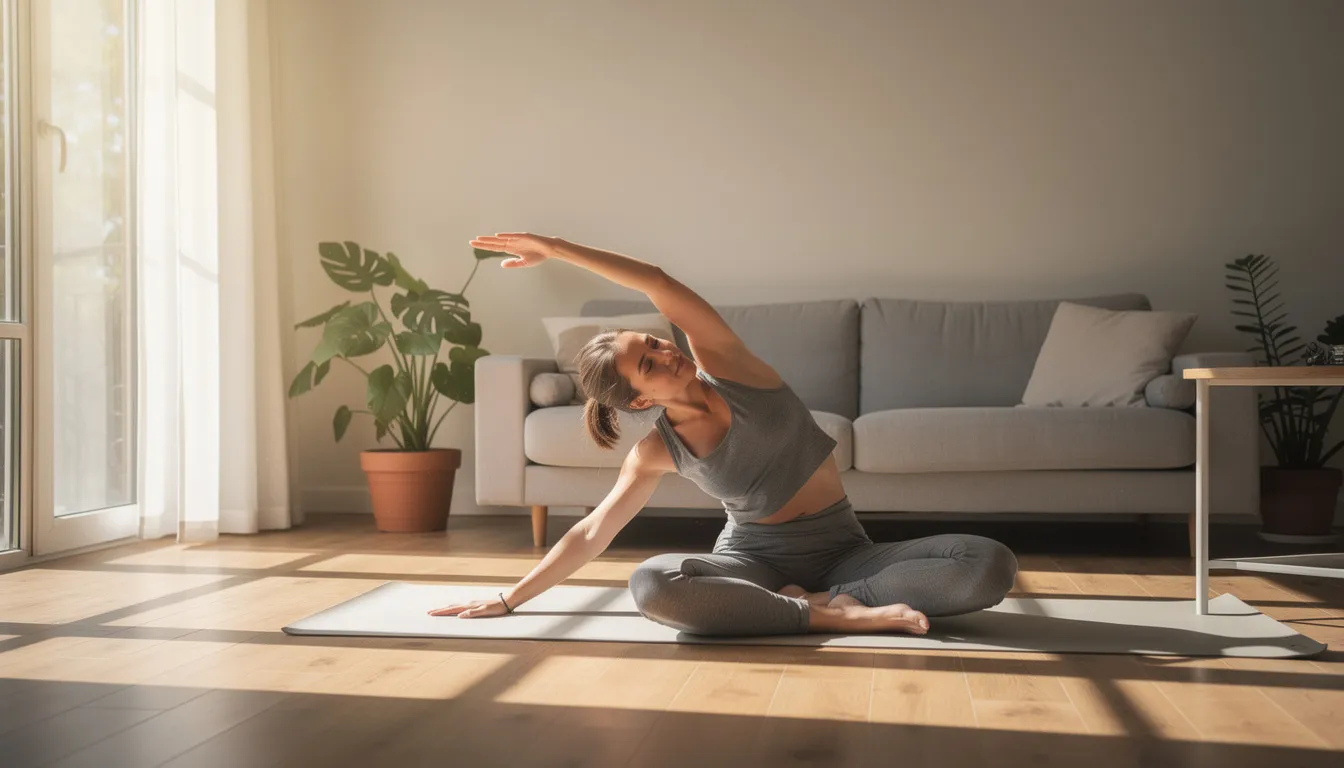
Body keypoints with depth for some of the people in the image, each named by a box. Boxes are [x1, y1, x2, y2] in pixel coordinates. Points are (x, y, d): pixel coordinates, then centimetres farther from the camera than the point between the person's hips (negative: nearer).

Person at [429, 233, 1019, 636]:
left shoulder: (723, 364, -6)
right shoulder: (656, 452, -2)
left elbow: (659, 283, -18)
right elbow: (591, 534, 7)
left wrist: (554, 248, -15)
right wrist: (509, 600, 8)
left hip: (840, 549, 1)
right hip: (753, 558, 0)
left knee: (992, 565, -23)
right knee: (650, 586, -37)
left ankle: (818, 600, -21)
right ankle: (834, 614, -30)